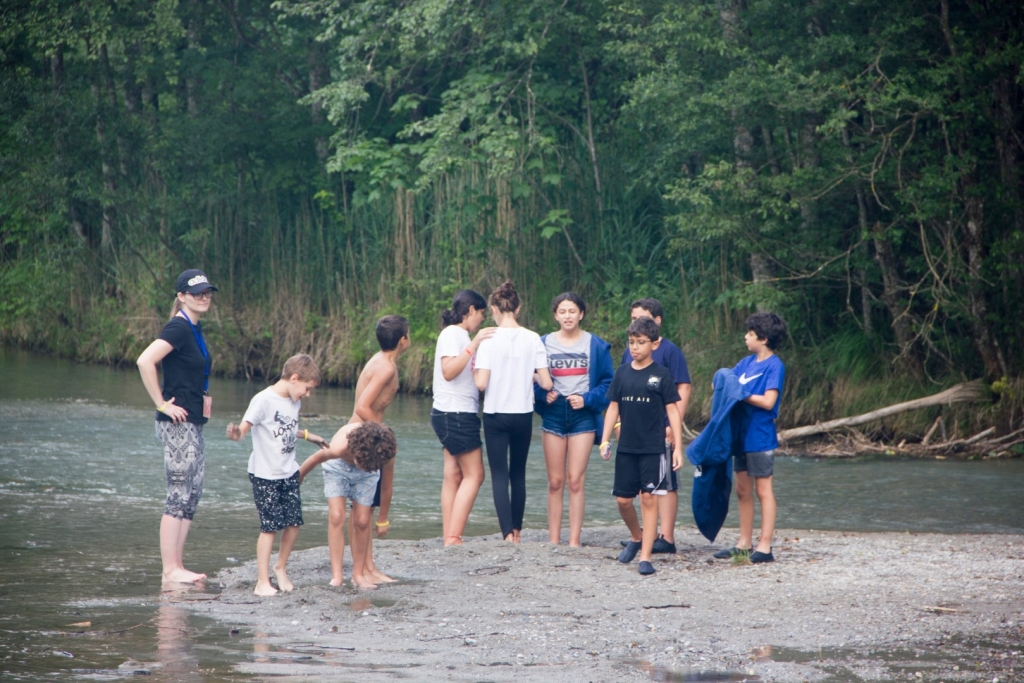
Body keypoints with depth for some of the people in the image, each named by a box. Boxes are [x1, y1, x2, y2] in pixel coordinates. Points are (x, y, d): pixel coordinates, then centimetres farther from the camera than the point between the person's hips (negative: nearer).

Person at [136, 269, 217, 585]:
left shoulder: (195, 329, 14)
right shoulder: (178, 328, -14)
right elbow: (145, 361, -26)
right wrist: (162, 404, -20)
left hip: (193, 425, 9)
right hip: (177, 424, -9)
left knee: (192, 496, 9)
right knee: (179, 496, -8)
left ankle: (177, 567, 13)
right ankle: (170, 570, -6)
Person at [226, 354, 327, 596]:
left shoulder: (294, 402, 9)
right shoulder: (264, 400, -15)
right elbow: (244, 427, -22)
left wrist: (308, 436, 37)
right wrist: (236, 434, -44)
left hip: (289, 473, 7)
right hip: (265, 475, -7)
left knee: (294, 522, 4)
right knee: (270, 526, -7)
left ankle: (280, 567, 25)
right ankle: (262, 581, 0)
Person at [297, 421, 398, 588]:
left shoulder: (388, 450, -36)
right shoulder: (339, 447, -42)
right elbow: (316, 459, -19)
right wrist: (297, 479, -1)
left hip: (367, 474, 2)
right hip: (338, 466, -2)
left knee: (362, 521, -4)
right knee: (336, 517, -15)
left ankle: (358, 574, 11)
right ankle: (336, 575, -13)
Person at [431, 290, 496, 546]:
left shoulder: (459, 335, 18)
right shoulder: (452, 334, -10)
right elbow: (448, 371, -23)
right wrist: (473, 345, -27)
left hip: (457, 415, 10)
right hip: (455, 414, -10)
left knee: (454, 475, 5)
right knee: (474, 475, -9)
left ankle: (450, 539, 2)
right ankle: (453, 538, -13)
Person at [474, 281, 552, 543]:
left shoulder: (490, 340, -11)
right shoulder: (532, 339, -3)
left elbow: (481, 383, -17)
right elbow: (546, 383, -6)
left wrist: (474, 369, 4)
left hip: (495, 415, -3)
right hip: (523, 415, 3)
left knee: (499, 475, 0)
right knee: (518, 474, 17)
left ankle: (508, 533, -12)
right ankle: (517, 530, 23)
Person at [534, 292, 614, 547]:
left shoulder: (595, 345, 1)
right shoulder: (544, 344, 5)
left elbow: (608, 382, 3)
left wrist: (587, 399, -11)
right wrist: (543, 395, -10)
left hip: (582, 415, -2)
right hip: (553, 414, 2)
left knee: (576, 480, -6)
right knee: (555, 481, 3)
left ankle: (574, 541, -4)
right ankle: (553, 541, 5)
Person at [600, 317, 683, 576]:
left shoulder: (661, 374, -4)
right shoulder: (622, 373, 6)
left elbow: (672, 411, -3)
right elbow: (613, 408, 11)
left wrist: (678, 447, -7)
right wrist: (605, 440, 4)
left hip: (652, 448, -4)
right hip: (626, 448, 4)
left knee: (649, 497, -5)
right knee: (623, 499, 6)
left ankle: (646, 556, -3)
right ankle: (636, 538, 32)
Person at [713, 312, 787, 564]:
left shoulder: (774, 366, -11)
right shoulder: (747, 362, 11)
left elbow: (768, 401, -19)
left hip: (760, 437, -8)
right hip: (741, 434, 8)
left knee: (763, 490, -2)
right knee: (743, 490, 12)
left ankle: (765, 546, 0)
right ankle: (744, 543, 19)